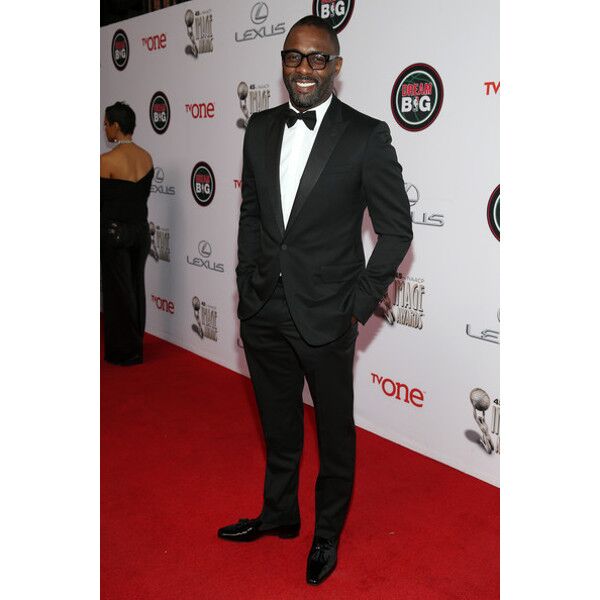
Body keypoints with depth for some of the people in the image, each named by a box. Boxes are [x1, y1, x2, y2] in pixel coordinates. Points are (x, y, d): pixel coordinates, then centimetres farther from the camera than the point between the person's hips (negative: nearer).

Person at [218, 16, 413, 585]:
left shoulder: (366, 136, -11)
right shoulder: (261, 128, 4)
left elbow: (396, 229, -8)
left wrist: (359, 305, -10)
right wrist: (247, 288, 8)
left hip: (325, 318, -4)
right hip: (263, 313, 5)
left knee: (335, 434, 13)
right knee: (277, 425, 22)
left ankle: (327, 533, 37)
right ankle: (279, 514, 45)